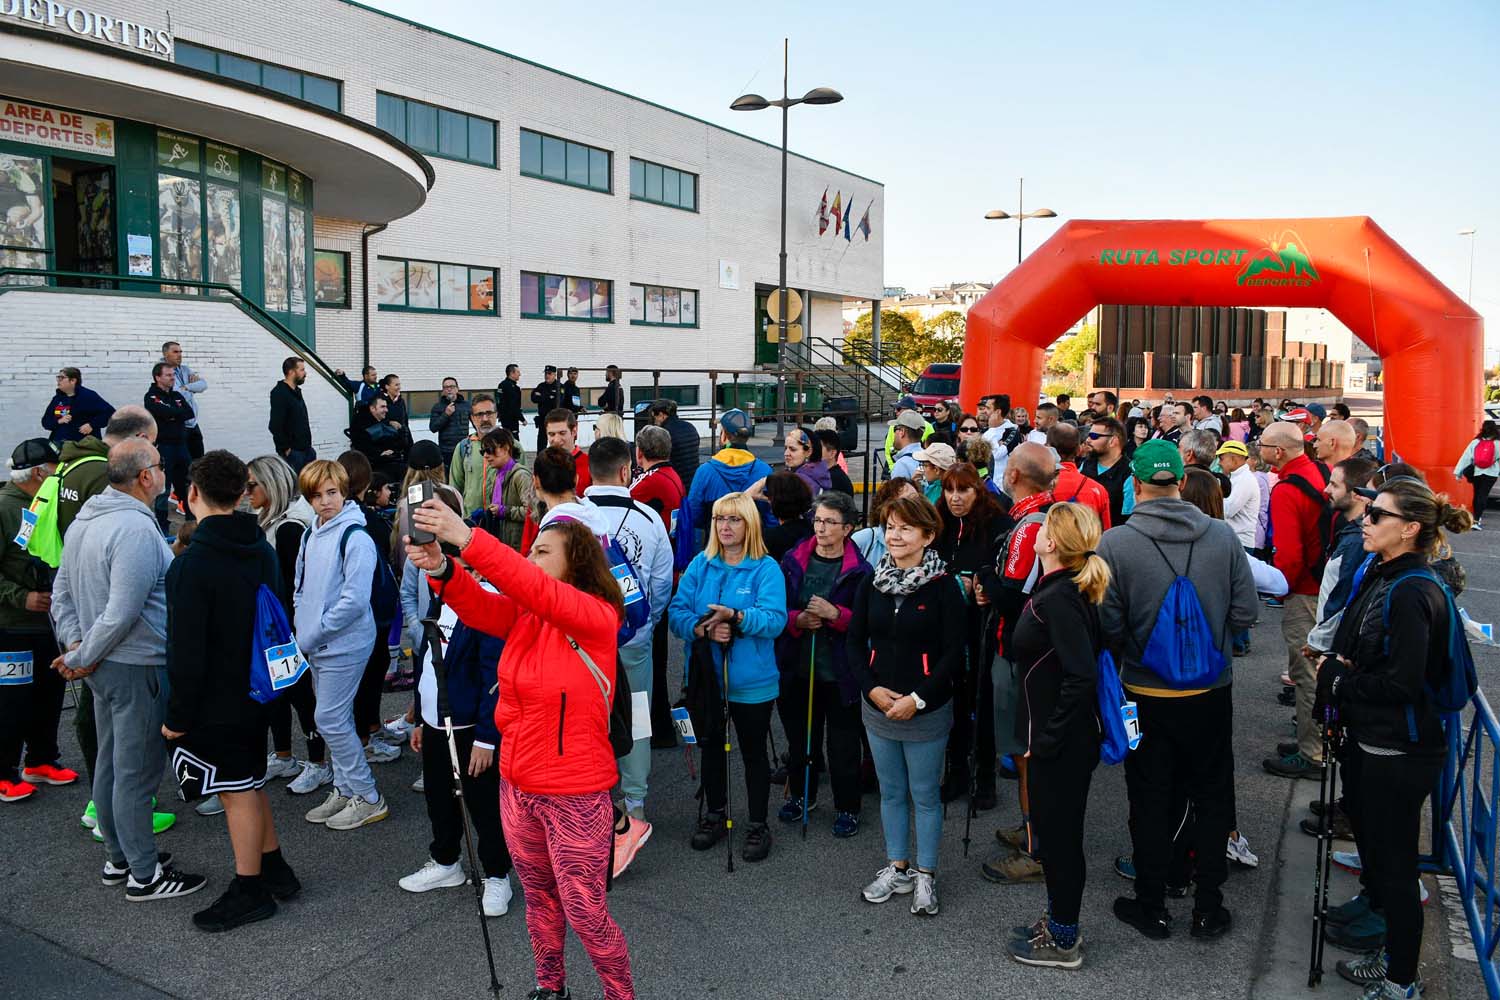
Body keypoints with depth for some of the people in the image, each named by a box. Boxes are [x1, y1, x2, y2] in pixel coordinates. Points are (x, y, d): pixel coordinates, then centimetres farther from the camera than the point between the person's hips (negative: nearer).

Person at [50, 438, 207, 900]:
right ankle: (144, 874, 12)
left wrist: (74, 645, 4)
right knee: (137, 772, 0)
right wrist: (81, 659, -13)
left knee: (110, 765, 18)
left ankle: (117, 859, 32)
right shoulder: (136, 529, -23)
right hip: (137, 667, -10)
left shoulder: (84, 519, 8)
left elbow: (62, 593, 13)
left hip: (104, 666, 10)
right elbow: (121, 614, -26)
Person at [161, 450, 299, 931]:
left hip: (214, 705, -8)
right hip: (255, 693, 8)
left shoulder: (192, 565, -21)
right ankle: (274, 869, 31)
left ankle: (250, 891, 16)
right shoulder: (264, 552, 3)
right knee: (249, 784, 20)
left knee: (238, 792, 3)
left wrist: (178, 715, -13)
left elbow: (187, 652, -22)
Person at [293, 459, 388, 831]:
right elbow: (302, 588, 19)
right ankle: (344, 790, 29)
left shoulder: (355, 537, -16)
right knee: (337, 720, 16)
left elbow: (355, 600, -22)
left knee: (330, 720, -5)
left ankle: (368, 798, 7)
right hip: (317, 647, 8)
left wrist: (313, 633, -15)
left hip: (345, 645, -8)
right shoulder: (310, 535, 9)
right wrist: (304, 630, 5)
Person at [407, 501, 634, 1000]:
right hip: (517, 786, 7)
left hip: (575, 795, -6)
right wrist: (440, 568, -36)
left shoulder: (598, 616, -17)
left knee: (586, 914, 6)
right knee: (538, 897, 23)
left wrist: (468, 539, -43)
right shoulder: (523, 614, 2)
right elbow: (478, 606, -16)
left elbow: (539, 591, -34)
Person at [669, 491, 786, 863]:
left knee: (753, 752, 9)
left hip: (751, 680, -4)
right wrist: (703, 629, -22)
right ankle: (715, 816, 37)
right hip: (705, 676, 4)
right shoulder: (699, 565, 3)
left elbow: (775, 619, -20)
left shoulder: (766, 569, -9)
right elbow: (677, 612, -3)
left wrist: (735, 616, -33)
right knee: (710, 746, 18)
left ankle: (757, 826, 25)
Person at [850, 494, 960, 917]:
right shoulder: (871, 583, 1)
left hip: (927, 711, -4)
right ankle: (897, 868, 32)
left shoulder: (942, 587, -11)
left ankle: (925, 876, 24)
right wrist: (872, 688, -8)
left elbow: (953, 653, -12)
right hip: (878, 707, 4)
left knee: (925, 795, 8)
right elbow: (855, 641, 5)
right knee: (891, 792, 16)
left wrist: (918, 699, -17)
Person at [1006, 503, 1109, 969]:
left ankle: (1063, 941, 23)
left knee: (1059, 835, 6)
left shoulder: (1057, 598, -24)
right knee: (1055, 829, 21)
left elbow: (1081, 677, -30)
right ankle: (1058, 919, 38)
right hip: (1065, 738, 9)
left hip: (1061, 744, -9)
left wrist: (1048, 738, -22)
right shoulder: (1072, 590, 4)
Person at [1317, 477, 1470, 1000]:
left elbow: (1400, 682, -27)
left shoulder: (1412, 594, -25)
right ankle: (1375, 898, 55)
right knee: (1362, 820, 29)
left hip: (1398, 752, -10)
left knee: (1395, 863, 2)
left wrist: (1340, 680, -15)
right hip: (1368, 737, 10)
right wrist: (1339, 666, -2)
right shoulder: (1383, 578, 4)